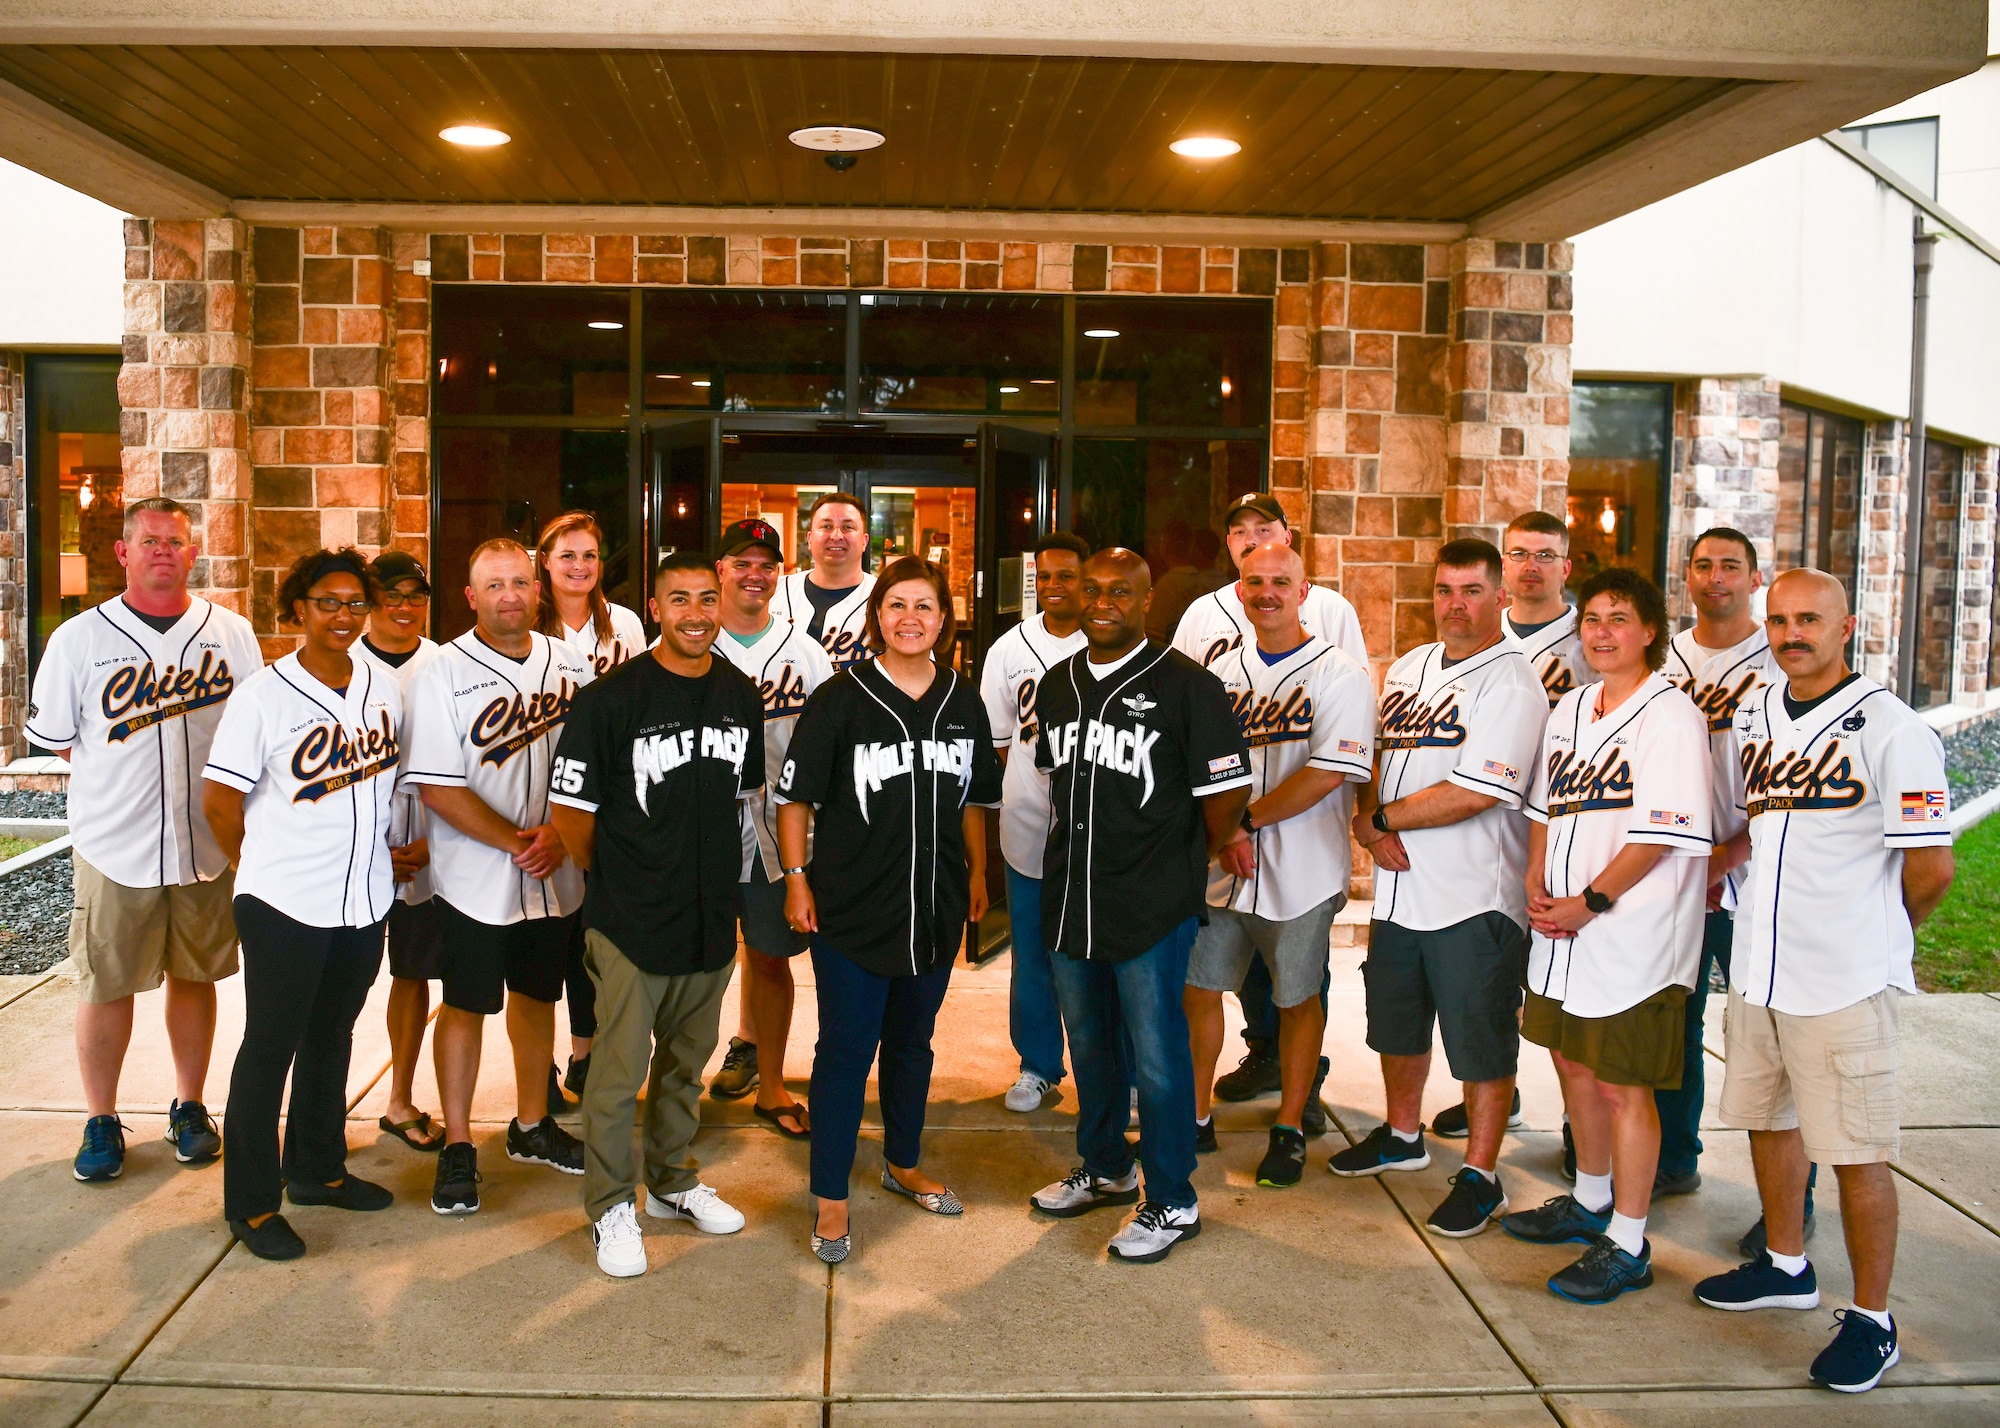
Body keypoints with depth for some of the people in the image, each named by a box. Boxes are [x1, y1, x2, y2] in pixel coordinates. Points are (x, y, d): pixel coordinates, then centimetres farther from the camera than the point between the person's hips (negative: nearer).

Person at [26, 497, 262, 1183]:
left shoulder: (231, 633, 3)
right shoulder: (79, 638, -2)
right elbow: (54, 736, 5)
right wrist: (124, 784, 2)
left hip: (208, 843, 2)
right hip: (114, 845, -1)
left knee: (195, 976, 12)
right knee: (106, 985, 5)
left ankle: (189, 1107, 28)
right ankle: (101, 1122, 21)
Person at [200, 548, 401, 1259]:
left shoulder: (384, 688, 4)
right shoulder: (263, 695, -12)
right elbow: (220, 801, -8)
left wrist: (383, 853, 12)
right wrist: (265, 868, 2)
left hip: (365, 900, 5)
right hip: (285, 905, -5)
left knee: (332, 1035, 18)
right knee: (270, 1046, 4)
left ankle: (317, 1168, 34)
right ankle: (250, 1203, 16)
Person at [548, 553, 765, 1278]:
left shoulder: (741, 696, 4)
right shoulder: (609, 699, -14)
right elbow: (569, 810, -8)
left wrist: (713, 875, 14)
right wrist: (616, 879, 3)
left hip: (713, 918, 5)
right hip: (631, 920, -5)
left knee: (687, 1060, 19)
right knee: (621, 1068, 3)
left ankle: (673, 1182, 36)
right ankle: (610, 1206, 19)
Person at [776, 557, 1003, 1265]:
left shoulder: (963, 702, 5)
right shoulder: (839, 699, -10)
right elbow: (796, 797, -6)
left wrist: (977, 873, 16)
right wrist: (797, 879, -9)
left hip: (936, 907, 5)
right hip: (852, 908, -5)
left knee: (912, 1041, 19)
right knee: (846, 1050, 1)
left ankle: (903, 1164, 38)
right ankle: (831, 1198, 13)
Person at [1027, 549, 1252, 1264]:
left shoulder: (1188, 686, -11)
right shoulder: (1056, 686, 8)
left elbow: (1226, 793, -9)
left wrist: (1185, 868, 1)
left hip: (1152, 908, -6)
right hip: (1069, 901, 6)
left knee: (1156, 1056, 1)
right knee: (1090, 1046, 20)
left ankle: (1171, 1200, 17)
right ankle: (1105, 1168, 38)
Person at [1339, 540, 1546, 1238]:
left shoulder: (1511, 683, -14)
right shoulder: (1407, 669, 10)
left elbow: (1474, 793, -22)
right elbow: (1377, 756, 13)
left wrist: (1378, 819, -13)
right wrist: (1371, 826, -7)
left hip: (1474, 895, -7)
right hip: (1399, 886, 7)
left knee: (1480, 1040, 4)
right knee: (1397, 1022, 21)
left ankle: (1480, 1178, 19)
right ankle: (1402, 1135, 42)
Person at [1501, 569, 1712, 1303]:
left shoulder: (1670, 717, -13)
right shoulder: (1570, 708, 11)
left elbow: (1663, 834, -18)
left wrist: (1588, 902, -17)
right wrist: (1537, 886, 1)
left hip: (1631, 934, -7)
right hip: (1562, 930, 8)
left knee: (1622, 1085, 1)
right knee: (1574, 1064, 19)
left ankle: (1627, 1246, 15)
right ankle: (1590, 1202, 38)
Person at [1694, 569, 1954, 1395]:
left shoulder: (1890, 729, -14)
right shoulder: (1752, 713, 7)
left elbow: (1930, 868, -11)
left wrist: (1876, 935, 2)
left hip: (1845, 981, -7)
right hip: (1757, 967, 7)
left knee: (1855, 1152, 2)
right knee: (1767, 1120, 19)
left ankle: (1872, 1322, 18)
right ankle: (1786, 1268, 39)